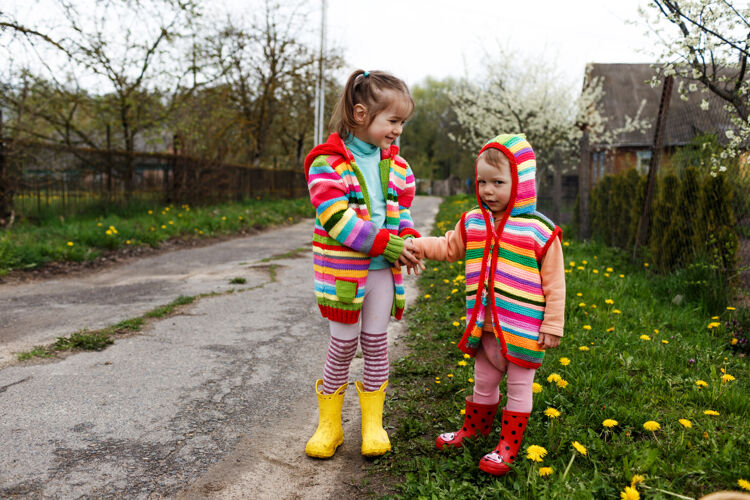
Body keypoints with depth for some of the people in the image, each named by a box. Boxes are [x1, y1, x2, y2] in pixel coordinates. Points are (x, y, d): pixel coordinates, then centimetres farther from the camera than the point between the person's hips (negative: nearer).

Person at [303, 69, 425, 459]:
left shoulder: (395, 164, 8)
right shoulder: (327, 163, -12)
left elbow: (402, 210, 13)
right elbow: (338, 220, -20)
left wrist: (410, 242, -9)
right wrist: (388, 244, -22)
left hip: (383, 270, 5)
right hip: (343, 271, -5)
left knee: (376, 342, 11)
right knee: (344, 344, 3)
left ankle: (373, 422, 27)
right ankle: (329, 424, 23)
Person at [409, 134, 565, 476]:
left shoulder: (540, 230, -13)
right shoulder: (472, 223, 1)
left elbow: (554, 282, -9)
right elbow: (448, 247, 13)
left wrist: (552, 325, -9)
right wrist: (415, 245, -3)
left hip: (522, 329, -4)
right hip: (483, 326, 5)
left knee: (519, 388, 11)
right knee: (483, 382, 22)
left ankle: (508, 446, 25)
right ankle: (473, 429, 42)